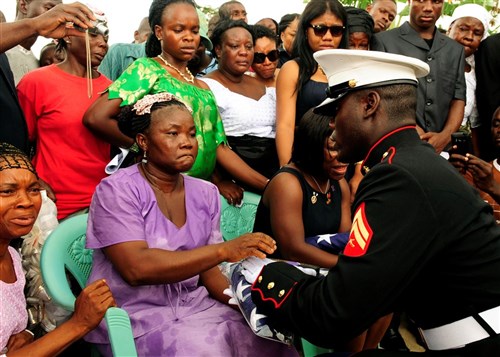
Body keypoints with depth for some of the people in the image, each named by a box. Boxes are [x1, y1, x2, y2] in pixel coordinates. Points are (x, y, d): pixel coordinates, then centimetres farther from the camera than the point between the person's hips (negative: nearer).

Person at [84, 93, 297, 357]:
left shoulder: (205, 193, 5)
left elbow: (207, 269, 6)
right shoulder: (117, 190, -12)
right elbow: (137, 268, -24)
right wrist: (224, 250, -30)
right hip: (134, 316, -5)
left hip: (194, 304, 5)